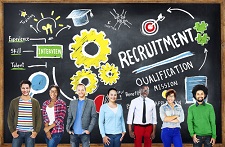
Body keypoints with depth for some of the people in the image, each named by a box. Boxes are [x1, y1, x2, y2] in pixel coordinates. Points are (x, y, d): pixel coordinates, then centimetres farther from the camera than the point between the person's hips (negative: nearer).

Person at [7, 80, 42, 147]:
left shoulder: (35, 102, 4)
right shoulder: (14, 102, 4)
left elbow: (38, 118, 4)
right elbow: (10, 118, 6)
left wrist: (36, 131, -6)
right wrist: (12, 131, -4)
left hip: (30, 133, 0)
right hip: (17, 132, 1)